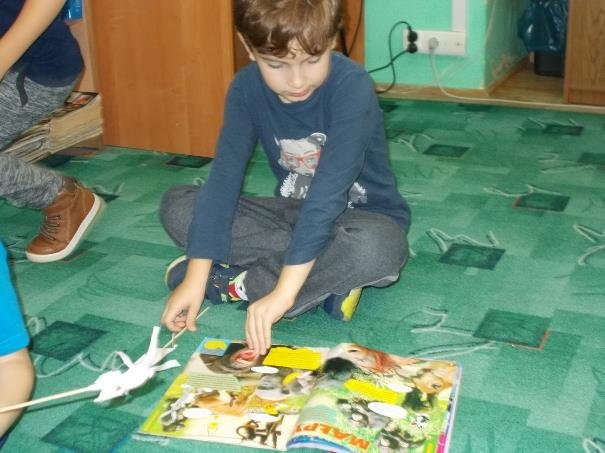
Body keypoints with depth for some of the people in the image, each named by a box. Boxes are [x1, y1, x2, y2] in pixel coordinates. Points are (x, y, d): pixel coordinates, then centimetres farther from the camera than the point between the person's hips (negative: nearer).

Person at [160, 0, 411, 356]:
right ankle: (329, 278, -19)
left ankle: (237, 283, -19)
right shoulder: (247, 89, -11)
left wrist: (283, 291, -40)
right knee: (177, 207, -13)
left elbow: (328, 193, -34)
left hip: (361, 216, -4)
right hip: (293, 212, 5)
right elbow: (224, 178, -17)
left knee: (377, 249, -40)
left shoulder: (352, 87, -26)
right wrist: (195, 277, -25)